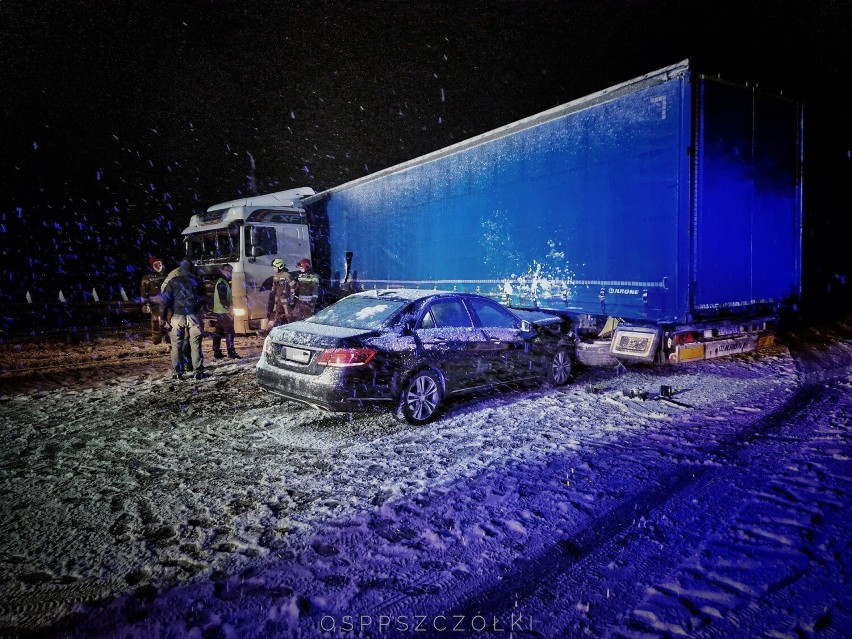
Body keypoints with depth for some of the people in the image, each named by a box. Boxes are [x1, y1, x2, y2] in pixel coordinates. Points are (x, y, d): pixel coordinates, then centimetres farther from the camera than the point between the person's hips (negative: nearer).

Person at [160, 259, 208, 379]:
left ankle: (177, 372, 5)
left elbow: (165, 300, 0)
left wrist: (163, 317, 2)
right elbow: (204, 299, 15)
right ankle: (199, 371, -1)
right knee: (195, 344, 2)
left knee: (176, 345, 6)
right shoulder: (197, 281, 8)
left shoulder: (173, 282, 6)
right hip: (194, 316, 0)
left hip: (177, 316, 0)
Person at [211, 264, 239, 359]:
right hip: (223, 312, -10)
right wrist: (229, 308, -18)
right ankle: (231, 353, -9)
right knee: (229, 332, -9)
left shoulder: (225, 282, 18)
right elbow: (223, 299, -22)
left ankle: (217, 352, 15)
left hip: (219, 311, 10)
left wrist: (230, 307, 15)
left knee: (218, 332, 11)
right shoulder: (222, 283, -15)